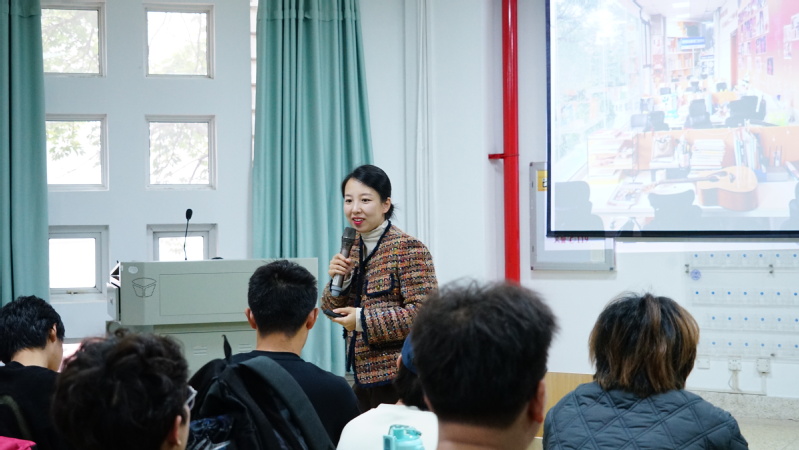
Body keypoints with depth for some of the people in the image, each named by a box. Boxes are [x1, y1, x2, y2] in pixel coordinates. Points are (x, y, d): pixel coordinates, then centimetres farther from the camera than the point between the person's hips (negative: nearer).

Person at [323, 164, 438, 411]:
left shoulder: (408, 249, -13)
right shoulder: (352, 247, 8)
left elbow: (423, 312, -20)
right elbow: (333, 311, 12)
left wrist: (363, 320, -20)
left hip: (396, 378, -7)